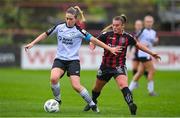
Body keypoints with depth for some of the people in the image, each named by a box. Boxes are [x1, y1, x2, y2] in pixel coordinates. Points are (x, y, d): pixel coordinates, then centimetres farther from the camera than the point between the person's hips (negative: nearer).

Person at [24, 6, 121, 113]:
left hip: (73, 60, -2)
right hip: (60, 59, 2)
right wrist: (32, 43, 9)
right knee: (53, 78, -26)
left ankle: (92, 104, 6)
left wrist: (109, 48, -7)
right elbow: (45, 34, 13)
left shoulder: (79, 31, -6)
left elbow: (94, 40, -5)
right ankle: (57, 100, -1)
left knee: (76, 86, -16)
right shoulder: (59, 27, 3)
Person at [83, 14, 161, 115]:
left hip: (119, 67, -2)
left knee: (123, 84, -29)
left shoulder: (127, 37, -5)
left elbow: (138, 45, 13)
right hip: (105, 66, 2)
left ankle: (131, 104, -41)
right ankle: (92, 102, 47)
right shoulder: (107, 35, -8)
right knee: (97, 88, 18)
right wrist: (92, 46, -25)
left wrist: (152, 53, 15)